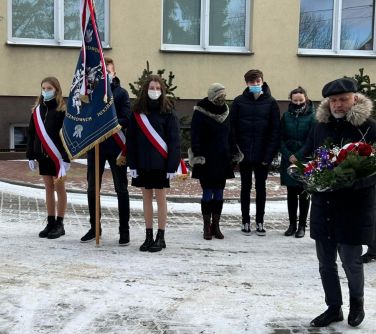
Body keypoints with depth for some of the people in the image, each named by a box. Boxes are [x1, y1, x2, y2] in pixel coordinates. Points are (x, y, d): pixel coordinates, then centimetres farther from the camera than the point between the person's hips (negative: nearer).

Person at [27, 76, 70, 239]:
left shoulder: (63, 110, -7)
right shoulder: (37, 110, 10)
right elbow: (32, 133, 11)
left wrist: (66, 158, -17)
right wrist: (31, 155, 7)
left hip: (57, 155, -5)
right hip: (43, 154, 5)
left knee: (59, 187, 2)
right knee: (48, 188, 10)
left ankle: (59, 224, 9)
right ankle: (50, 223, 17)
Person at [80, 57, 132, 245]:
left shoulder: (121, 93, 0)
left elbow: (126, 120, -9)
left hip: (116, 146, -3)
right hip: (94, 146, 3)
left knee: (121, 189, 3)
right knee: (92, 189, 10)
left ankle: (124, 230, 11)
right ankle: (94, 228, 24)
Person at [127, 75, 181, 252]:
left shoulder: (168, 112, -5)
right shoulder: (138, 112, 4)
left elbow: (174, 140, -6)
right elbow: (131, 139, 4)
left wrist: (172, 165, -11)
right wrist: (132, 164, -1)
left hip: (161, 163, -3)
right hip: (143, 163, 4)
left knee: (160, 198, 4)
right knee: (146, 198, 10)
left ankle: (160, 237, 13)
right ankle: (149, 236, 20)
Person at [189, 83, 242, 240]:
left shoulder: (225, 111, 10)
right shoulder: (200, 112, -8)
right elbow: (195, 136, -12)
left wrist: (234, 154, 13)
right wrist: (198, 156, -19)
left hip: (222, 160, 5)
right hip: (207, 161, -5)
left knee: (219, 193, 7)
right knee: (207, 193, 1)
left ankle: (216, 226, 16)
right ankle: (207, 227, 9)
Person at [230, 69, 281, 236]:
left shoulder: (270, 102, -2)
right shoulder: (239, 102, -1)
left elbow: (276, 130, -4)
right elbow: (232, 128, -2)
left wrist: (269, 155, -10)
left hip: (262, 155, 0)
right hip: (244, 154, 0)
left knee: (261, 187, 10)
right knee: (245, 187, 9)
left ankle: (260, 221, 20)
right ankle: (245, 221, 19)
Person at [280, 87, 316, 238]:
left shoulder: (312, 116, -5)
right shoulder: (286, 116, 4)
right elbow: (280, 139, 3)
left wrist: (299, 156, -16)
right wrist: (289, 155, -10)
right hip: (288, 160, 3)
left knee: (303, 193, 5)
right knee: (291, 193, 9)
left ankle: (302, 225, 13)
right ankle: (292, 224, 17)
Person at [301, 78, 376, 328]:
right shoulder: (321, 126, 7)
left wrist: (356, 181, -23)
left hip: (354, 207, -5)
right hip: (323, 205, 5)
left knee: (351, 261, 4)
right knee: (326, 263, 12)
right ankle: (334, 308, 29)